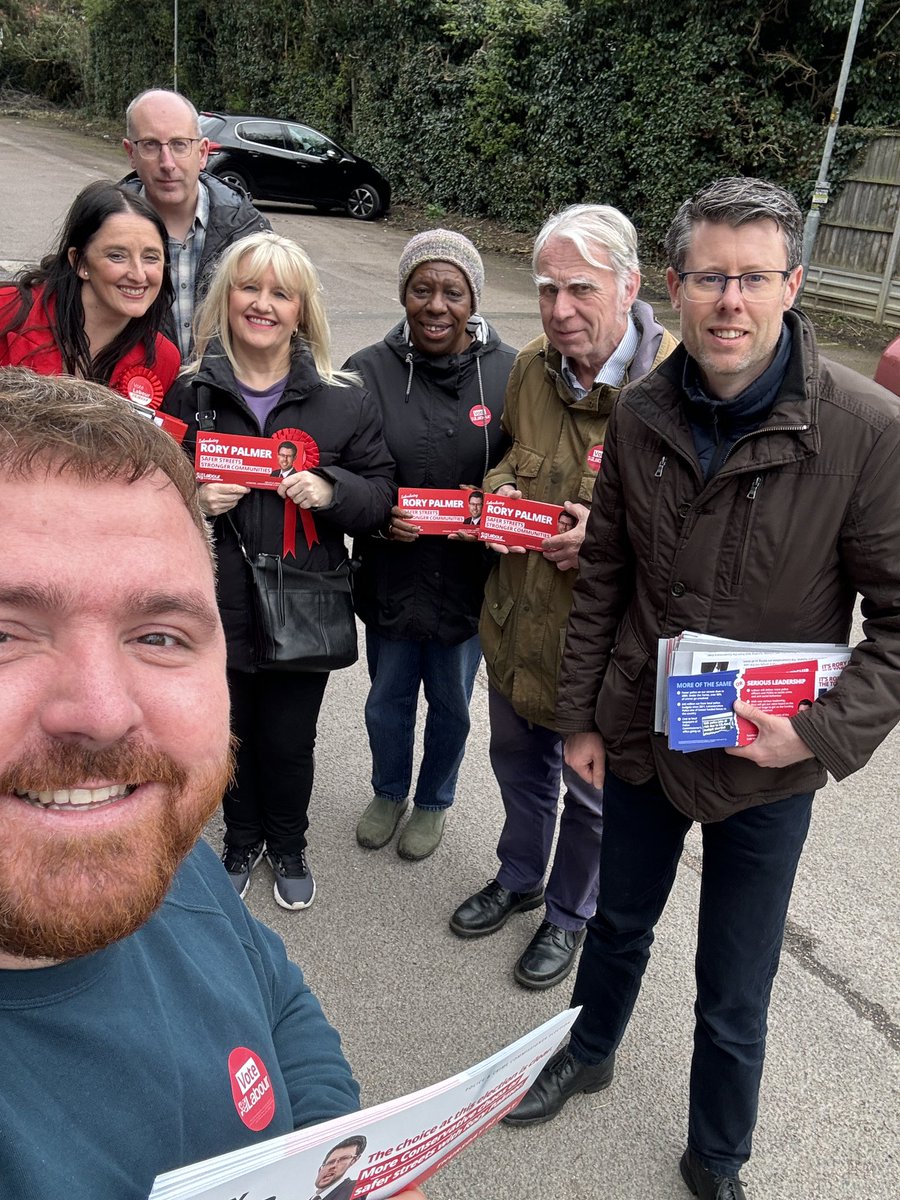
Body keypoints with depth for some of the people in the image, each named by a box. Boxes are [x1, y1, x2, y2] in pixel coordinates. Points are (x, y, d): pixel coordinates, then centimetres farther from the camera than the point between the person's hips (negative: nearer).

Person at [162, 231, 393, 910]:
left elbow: (383, 493, 2)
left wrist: (331, 490, -18)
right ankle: (241, 842, 44)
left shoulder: (342, 401, 0)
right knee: (231, 734, 16)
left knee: (289, 745, 11)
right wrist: (193, 501, -13)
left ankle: (289, 847, 41)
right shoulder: (190, 393, 1)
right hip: (219, 606, 1)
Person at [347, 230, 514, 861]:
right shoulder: (369, 371, -7)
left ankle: (434, 801, 46)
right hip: (390, 573, 1)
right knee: (387, 701, 20)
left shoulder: (510, 373, -9)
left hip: (469, 578, -1)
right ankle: (389, 792, 49)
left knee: (451, 704, 19)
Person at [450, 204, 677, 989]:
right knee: (520, 765, 26)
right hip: (518, 622, 5)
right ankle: (518, 879, 54)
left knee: (591, 791, 18)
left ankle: (570, 913, 45)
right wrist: (499, 488, -6)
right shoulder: (530, 368, -3)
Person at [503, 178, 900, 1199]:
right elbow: (602, 577, 3)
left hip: (767, 769, -3)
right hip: (639, 735, 3)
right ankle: (589, 1051, 57)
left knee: (734, 998, 15)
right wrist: (582, 716, 5)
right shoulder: (641, 416, -6)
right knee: (620, 921, 27)